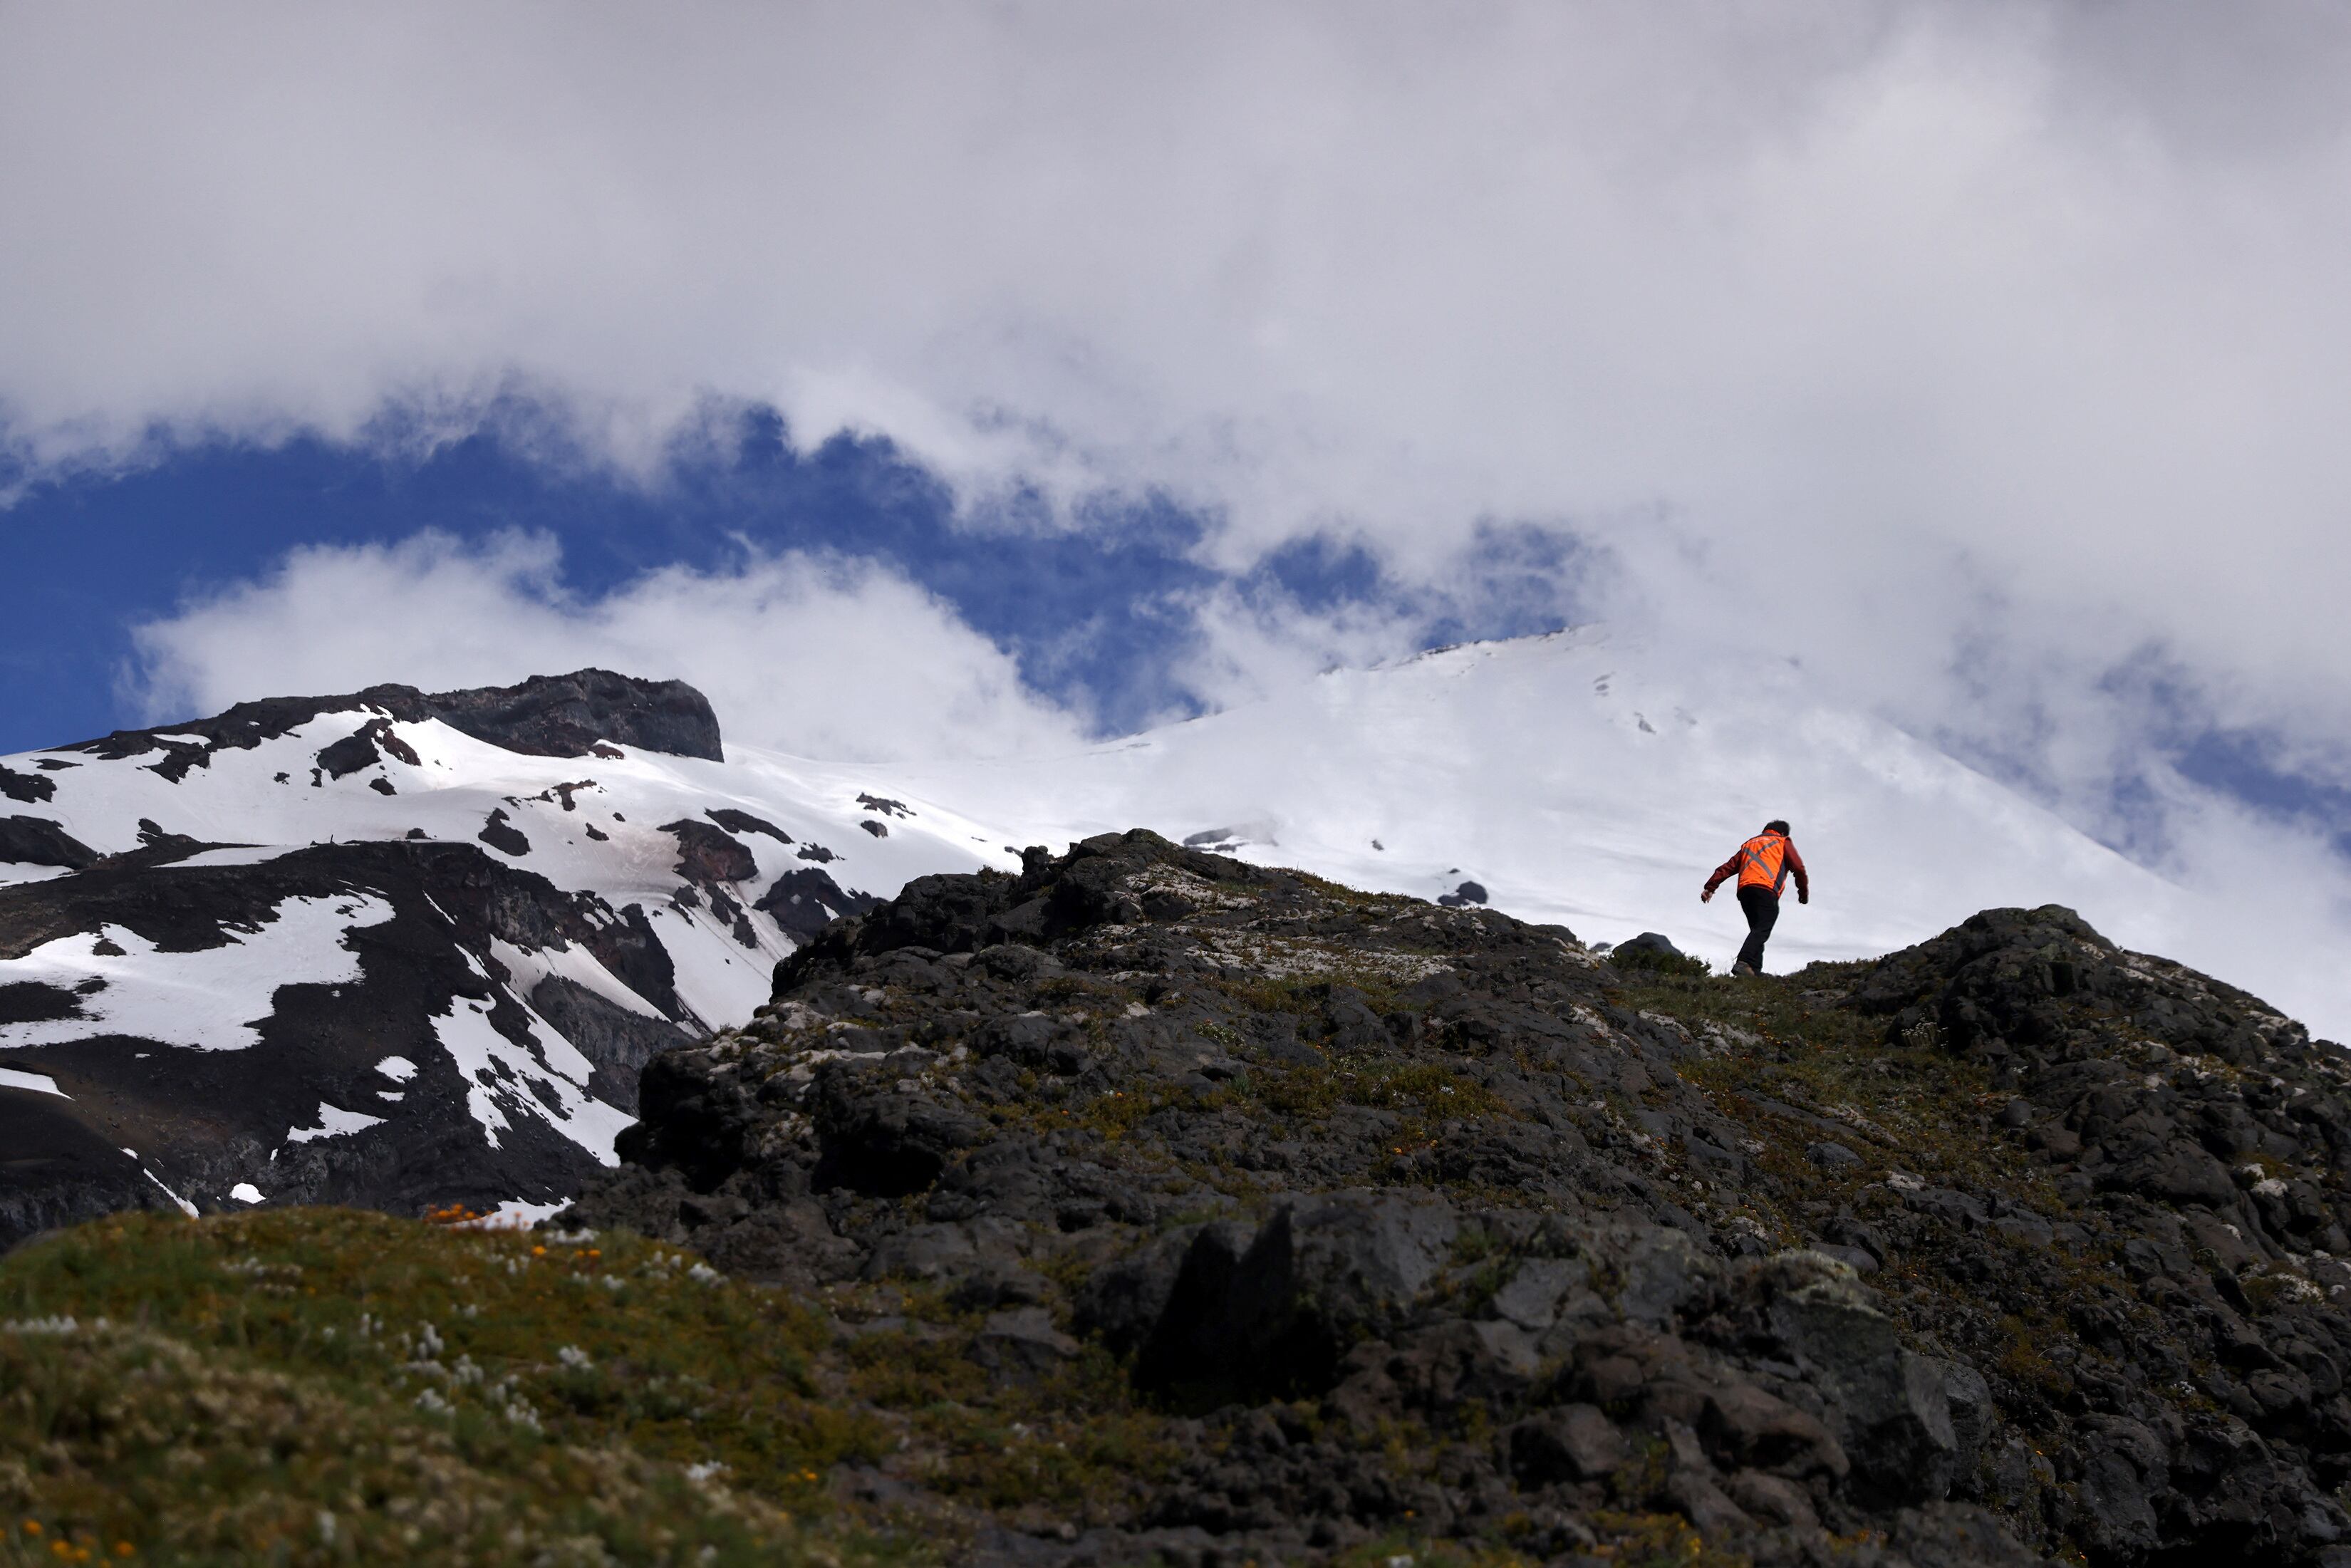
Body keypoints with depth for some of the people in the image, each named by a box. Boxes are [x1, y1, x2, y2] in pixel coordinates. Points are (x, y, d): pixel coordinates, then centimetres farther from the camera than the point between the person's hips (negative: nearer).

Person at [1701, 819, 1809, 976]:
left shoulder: (1748, 844, 34)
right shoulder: (1783, 842, 20)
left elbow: (1728, 868, 25)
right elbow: (1798, 868, 9)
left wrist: (1710, 888, 19)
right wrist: (1804, 893, 19)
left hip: (1744, 891, 6)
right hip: (1766, 889, -6)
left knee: (1757, 930, 12)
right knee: (1762, 931, -16)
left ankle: (1755, 970, -3)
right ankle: (1744, 962, -37)